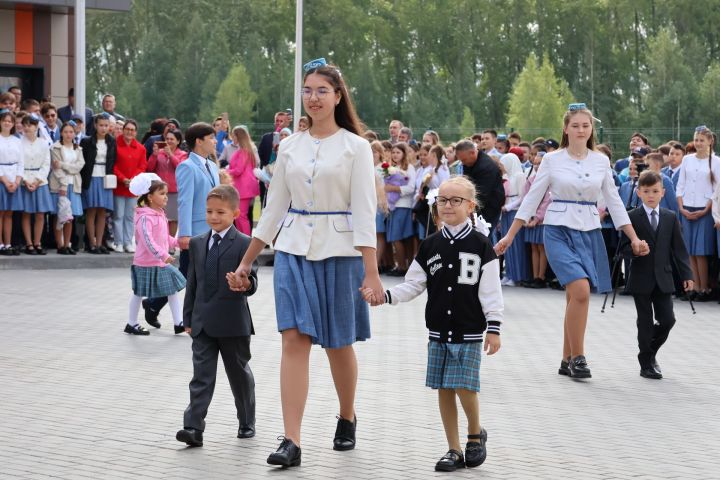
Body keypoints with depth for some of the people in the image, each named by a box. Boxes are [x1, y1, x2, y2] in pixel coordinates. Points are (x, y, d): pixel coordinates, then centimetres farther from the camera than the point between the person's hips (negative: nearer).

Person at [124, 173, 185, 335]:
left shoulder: (160, 214, 11)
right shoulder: (145, 217, -19)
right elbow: (147, 240, -29)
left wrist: (176, 242, 5)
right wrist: (162, 255, -35)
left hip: (162, 262, 9)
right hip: (146, 263, -9)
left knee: (173, 290, 6)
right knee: (139, 292, 4)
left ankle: (178, 323, 9)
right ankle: (131, 324, 17)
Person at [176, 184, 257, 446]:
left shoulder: (243, 244, -7)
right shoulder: (197, 243, 10)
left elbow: (252, 281, -11)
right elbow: (192, 282, 14)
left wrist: (246, 283, -35)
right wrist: (189, 318, 13)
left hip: (233, 323, -4)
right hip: (203, 323, 4)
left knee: (239, 373, 11)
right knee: (201, 375, -3)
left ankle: (247, 423, 27)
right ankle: (193, 427, -9)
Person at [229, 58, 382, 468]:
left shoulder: (355, 146, -3)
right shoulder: (290, 146, 8)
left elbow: (364, 213, -8)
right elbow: (275, 207, 13)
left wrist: (371, 272, -14)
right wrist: (247, 262, 13)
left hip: (339, 251, -3)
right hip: (294, 250, 3)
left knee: (339, 343, 9)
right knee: (295, 340, -7)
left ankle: (347, 417, 35)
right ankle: (292, 441, -10)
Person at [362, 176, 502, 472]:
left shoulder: (480, 245, -5)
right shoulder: (430, 246, 6)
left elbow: (491, 292, -6)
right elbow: (413, 285, 7)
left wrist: (493, 328, -9)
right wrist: (385, 296, -8)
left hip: (469, 332, -4)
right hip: (438, 331, 4)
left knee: (464, 386, -10)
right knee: (443, 390, 5)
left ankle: (475, 434, 17)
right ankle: (454, 451, 15)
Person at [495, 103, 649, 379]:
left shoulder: (601, 161, 7)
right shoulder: (552, 160, 0)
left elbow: (614, 202, 11)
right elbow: (532, 198, 3)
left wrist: (634, 238, 7)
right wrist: (509, 236, 0)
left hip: (589, 232, 3)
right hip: (559, 230, -3)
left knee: (575, 296, 5)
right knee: (580, 290, -22)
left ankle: (567, 361, 18)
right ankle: (577, 357, -10)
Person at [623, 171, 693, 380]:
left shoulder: (671, 217, 7)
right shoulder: (632, 217, -3)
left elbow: (679, 248, 8)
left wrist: (687, 274, 4)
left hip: (663, 279, 3)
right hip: (641, 279, -3)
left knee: (667, 320, 0)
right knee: (645, 322, 2)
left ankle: (650, 352, 24)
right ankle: (646, 364, 13)